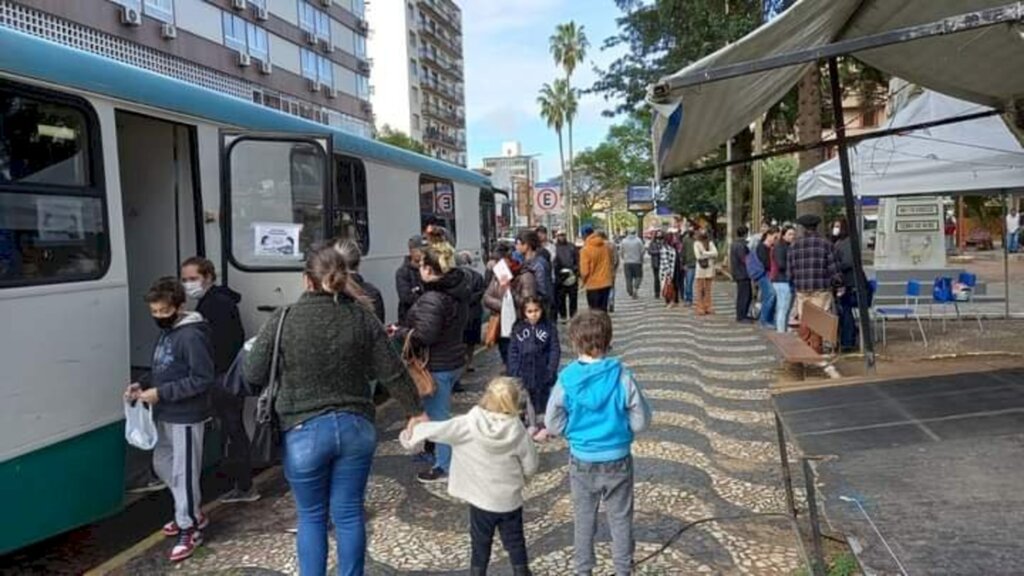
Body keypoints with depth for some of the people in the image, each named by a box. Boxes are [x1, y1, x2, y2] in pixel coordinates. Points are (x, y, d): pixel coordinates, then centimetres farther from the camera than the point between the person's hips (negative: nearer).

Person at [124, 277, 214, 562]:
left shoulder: (192, 335, -20)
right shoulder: (166, 332, 9)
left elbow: (203, 379, -23)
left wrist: (160, 393, -24)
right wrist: (143, 384, 1)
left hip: (186, 417, -10)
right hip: (165, 414, 10)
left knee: (183, 472, 1)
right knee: (162, 465, 21)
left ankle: (189, 530, 16)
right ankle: (191, 514, 37)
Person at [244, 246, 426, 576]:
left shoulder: (283, 320, -9)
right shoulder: (362, 317, -3)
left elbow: (253, 374, -2)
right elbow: (392, 373, 1)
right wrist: (415, 411, 13)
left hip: (304, 432, -2)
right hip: (356, 426, 2)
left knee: (311, 517, 14)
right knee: (349, 514, 13)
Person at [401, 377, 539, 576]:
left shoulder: (468, 424, -17)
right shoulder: (517, 430, -13)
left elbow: (437, 430, -12)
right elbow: (531, 466, -5)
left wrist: (412, 435, 6)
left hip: (481, 500, 0)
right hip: (510, 501, 1)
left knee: (480, 546, 16)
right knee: (515, 544, 17)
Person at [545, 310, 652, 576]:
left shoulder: (567, 379, -17)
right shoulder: (621, 376, -19)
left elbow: (554, 426, -9)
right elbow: (641, 422, -10)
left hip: (582, 462, 1)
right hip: (617, 461, -1)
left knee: (584, 519, 21)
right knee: (620, 519, 18)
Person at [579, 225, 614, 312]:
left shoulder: (585, 249, -14)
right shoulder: (605, 246, 3)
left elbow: (584, 271, -14)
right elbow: (611, 264, 10)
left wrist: (583, 279, 5)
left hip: (593, 285, -5)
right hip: (606, 283, 5)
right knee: (603, 309, 14)